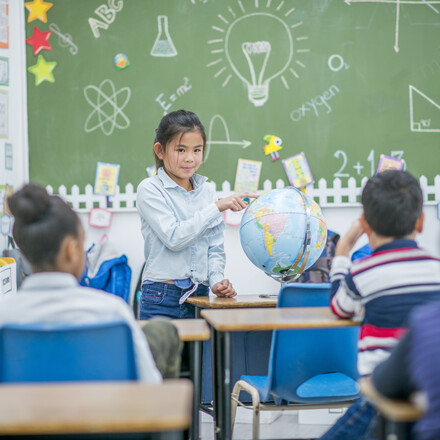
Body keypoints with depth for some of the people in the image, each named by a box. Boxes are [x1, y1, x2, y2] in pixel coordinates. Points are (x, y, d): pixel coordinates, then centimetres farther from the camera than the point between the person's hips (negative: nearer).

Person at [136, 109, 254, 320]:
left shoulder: (206, 190, 10)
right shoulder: (149, 189, -5)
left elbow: (215, 247, 12)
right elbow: (174, 238, -16)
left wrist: (216, 280, -6)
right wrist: (216, 208, -17)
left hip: (200, 295, 4)